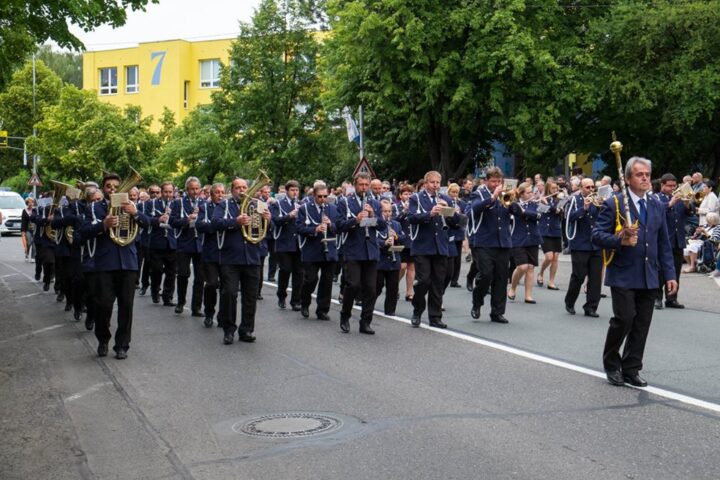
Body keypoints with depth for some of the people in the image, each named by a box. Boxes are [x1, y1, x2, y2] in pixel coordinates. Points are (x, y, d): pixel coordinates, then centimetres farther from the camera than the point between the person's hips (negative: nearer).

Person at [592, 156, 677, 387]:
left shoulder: (657, 206, 13)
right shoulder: (614, 203, -3)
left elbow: (664, 244, 14)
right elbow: (597, 235, -8)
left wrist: (669, 274, 8)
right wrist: (620, 240, -25)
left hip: (649, 277, 5)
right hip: (623, 275, -5)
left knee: (642, 324, 5)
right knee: (624, 318, -10)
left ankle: (631, 369, 17)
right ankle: (611, 364, 12)